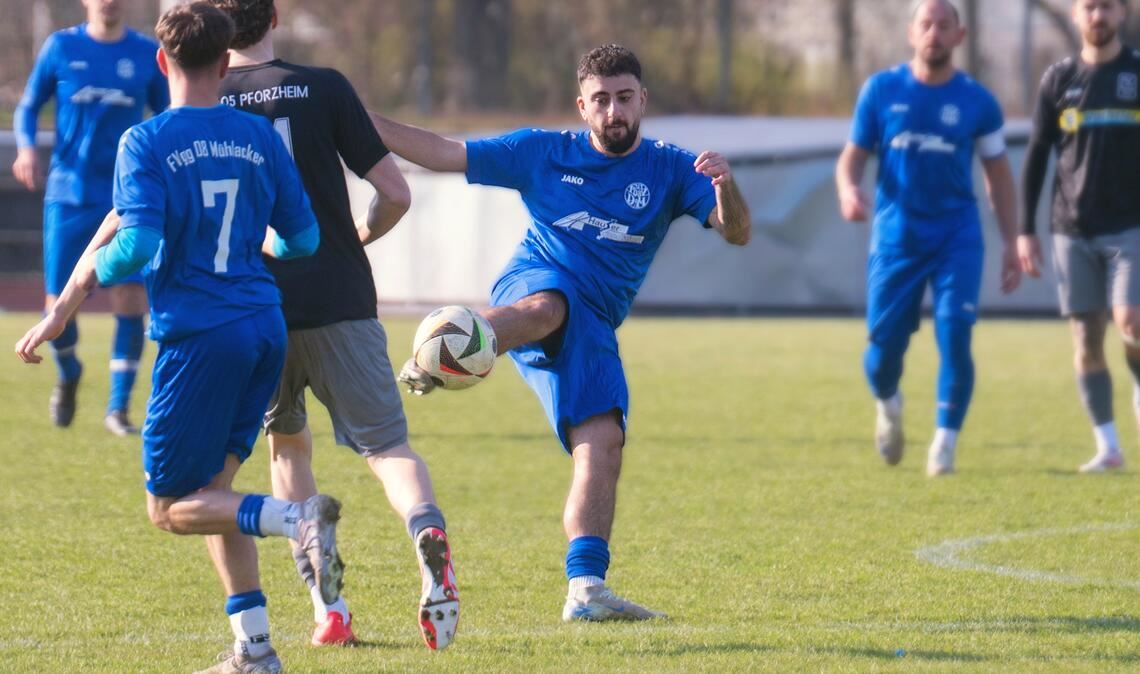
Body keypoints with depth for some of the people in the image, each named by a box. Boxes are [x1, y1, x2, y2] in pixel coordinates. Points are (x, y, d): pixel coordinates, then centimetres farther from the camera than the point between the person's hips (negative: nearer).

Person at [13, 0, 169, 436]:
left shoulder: (146, 54, 2)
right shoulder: (61, 48, 1)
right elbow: (28, 106, 9)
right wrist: (26, 147, -11)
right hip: (68, 197, 0)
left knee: (130, 302, -10)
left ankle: (118, 407, 3)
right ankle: (68, 375, 31)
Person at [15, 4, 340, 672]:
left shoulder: (146, 143, -8)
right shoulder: (259, 136, 7)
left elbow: (138, 245, -19)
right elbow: (304, 239, 12)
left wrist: (89, 276, 1)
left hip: (198, 335, -6)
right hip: (266, 329, 6)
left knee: (171, 508, 4)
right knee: (211, 487, 17)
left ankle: (299, 518, -22)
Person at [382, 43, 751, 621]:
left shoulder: (669, 170, 8)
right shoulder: (544, 153, 7)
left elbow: (737, 233, -4)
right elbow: (443, 153, 10)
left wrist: (725, 188, -27)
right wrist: (360, 118, 2)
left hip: (591, 331, 3)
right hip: (531, 286, -3)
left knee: (603, 445, -14)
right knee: (547, 307, -40)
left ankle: (586, 587, -15)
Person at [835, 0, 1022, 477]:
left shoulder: (976, 101, 1)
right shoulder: (881, 90, 1)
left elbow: (998, 174, 10)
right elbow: (853, 155, 5)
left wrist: (1010, 242, 5)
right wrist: (848, 190, -18)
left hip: (957, 238, 0)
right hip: (895, 238, 0)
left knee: (954, 338, -15)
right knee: (883, 346, 0)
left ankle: (945, 444, -2)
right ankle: (887, 405, 34)